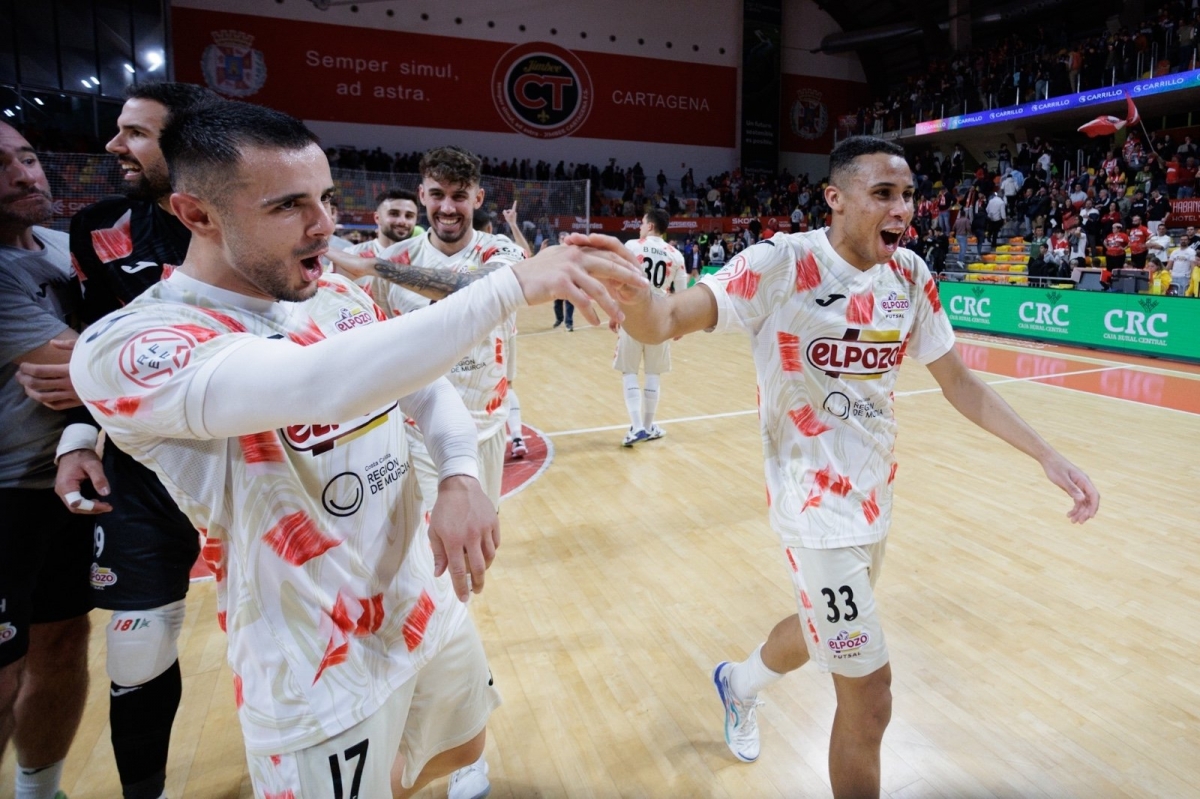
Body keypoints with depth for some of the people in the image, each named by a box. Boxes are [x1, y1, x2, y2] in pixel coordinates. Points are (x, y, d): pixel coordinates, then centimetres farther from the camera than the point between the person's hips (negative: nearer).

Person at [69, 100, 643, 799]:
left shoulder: (343, 296, 1)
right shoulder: (128, 345, -23)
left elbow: (428, 384, 6)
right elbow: (319, 385, -40)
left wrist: (460, 477, -15)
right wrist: (512, 283, -38)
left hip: (432, 605, 7)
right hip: (322, 677, -7)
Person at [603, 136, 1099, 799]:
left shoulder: (910, 274, 0)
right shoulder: (784, 264, -19)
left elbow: (957, 381, 8)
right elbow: (664, 323, -29)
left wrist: (1046, 454, -1)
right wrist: (633, 296, -52)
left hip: (875, 494, 7)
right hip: (816, 504, -7)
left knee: (826, 628, 28)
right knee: (869, 698, -1)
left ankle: (739, 683, 59)